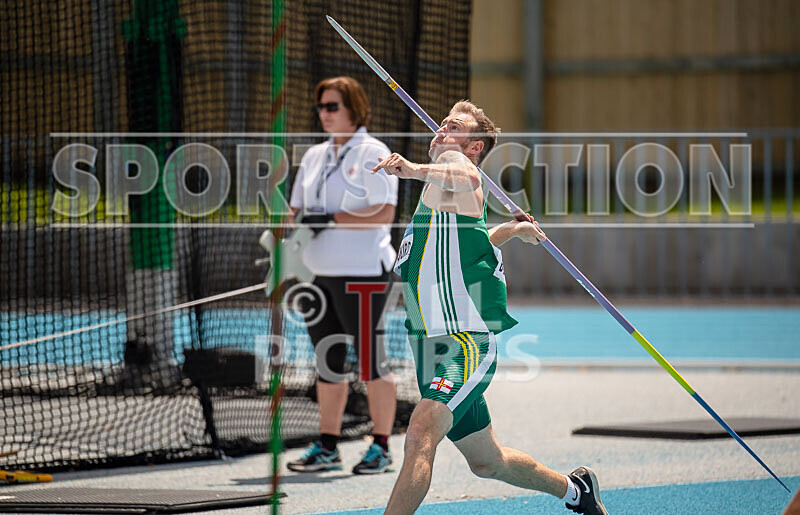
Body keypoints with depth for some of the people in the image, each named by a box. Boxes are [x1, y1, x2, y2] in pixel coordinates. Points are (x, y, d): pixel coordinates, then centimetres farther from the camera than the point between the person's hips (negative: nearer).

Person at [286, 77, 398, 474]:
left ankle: (381, 447, 1)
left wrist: (332, 220, -20)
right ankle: (326, 448, 13)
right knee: (328, 362, 9)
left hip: (361, 272, -7)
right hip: (320, 272, 7)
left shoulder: (372, 153, -6)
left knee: (370, 360, -4)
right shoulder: (314, 156, 15)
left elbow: (385, 213, -15)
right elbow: (298, 207, 19)